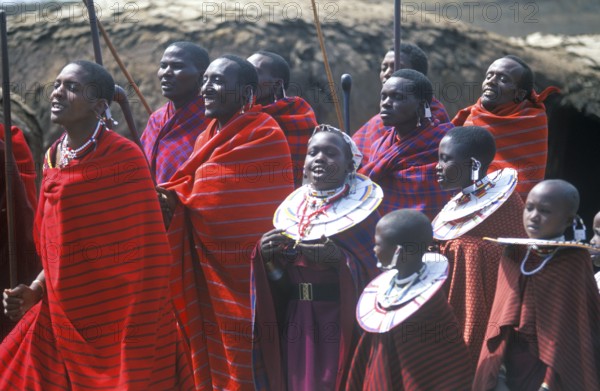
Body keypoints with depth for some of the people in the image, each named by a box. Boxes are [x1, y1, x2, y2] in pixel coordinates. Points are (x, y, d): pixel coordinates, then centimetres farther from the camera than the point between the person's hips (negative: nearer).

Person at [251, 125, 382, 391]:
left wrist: (339, 258, -25)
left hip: (343, 323, -5)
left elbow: (372, 270, -11)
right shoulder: (291, 208, 11)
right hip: (296, 325, 5)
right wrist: (268, 256, -6)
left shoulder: (361, 209, -3)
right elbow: (279, 280, 13)